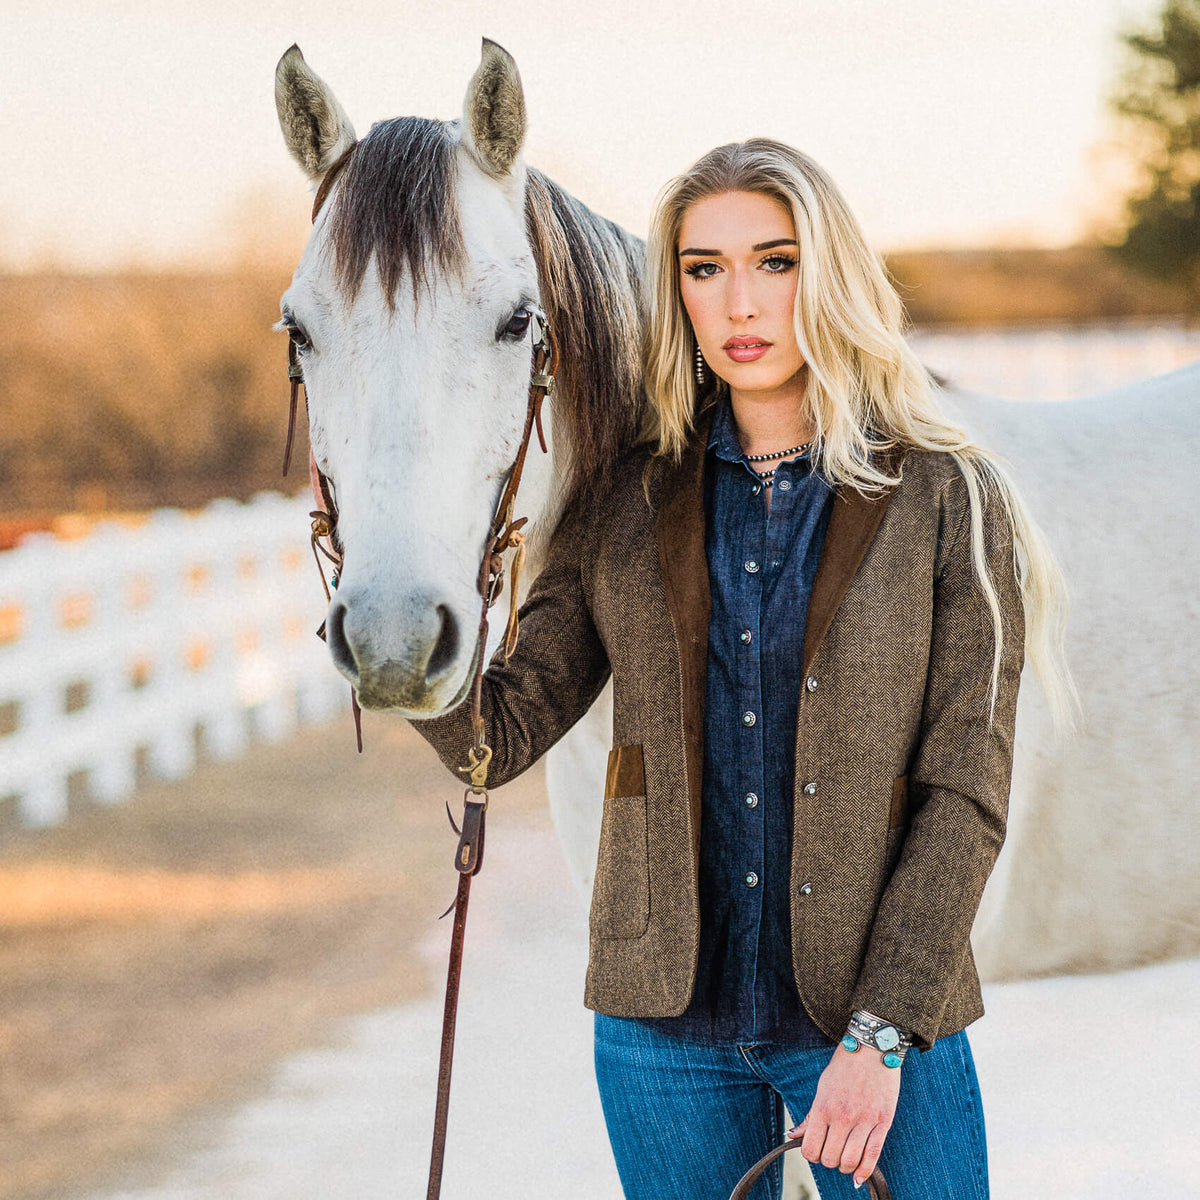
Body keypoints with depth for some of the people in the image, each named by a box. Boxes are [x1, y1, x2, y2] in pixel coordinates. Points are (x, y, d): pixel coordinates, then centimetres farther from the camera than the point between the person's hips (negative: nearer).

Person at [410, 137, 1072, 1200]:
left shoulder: (948, 503, -3)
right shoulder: (626, 512, 6)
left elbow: (965, 794, -7)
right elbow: (499, 735, 1)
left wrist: (882, 1031, -14)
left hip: (880, 1020, -2)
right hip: (666, 1027, 3)